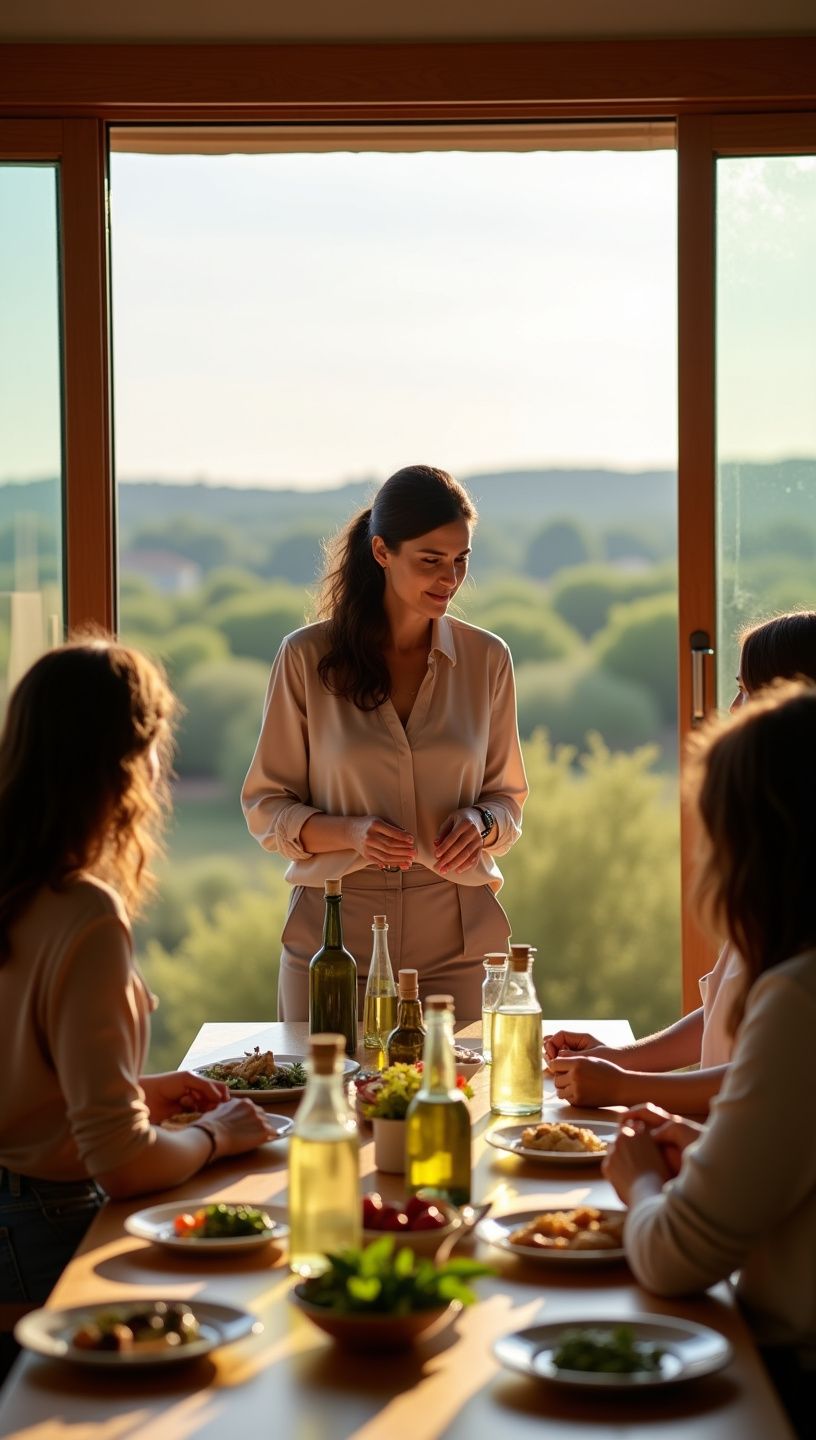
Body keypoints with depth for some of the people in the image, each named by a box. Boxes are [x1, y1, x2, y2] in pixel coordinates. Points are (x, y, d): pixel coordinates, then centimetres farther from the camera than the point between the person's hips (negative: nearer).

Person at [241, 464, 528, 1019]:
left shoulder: (487, 659, 4)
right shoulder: (307, 658, -2)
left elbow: (507, 798, 13)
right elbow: (265, 807, 2)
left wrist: (480, 823, -10)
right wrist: (351, 833, -16)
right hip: (332, 933, -1)